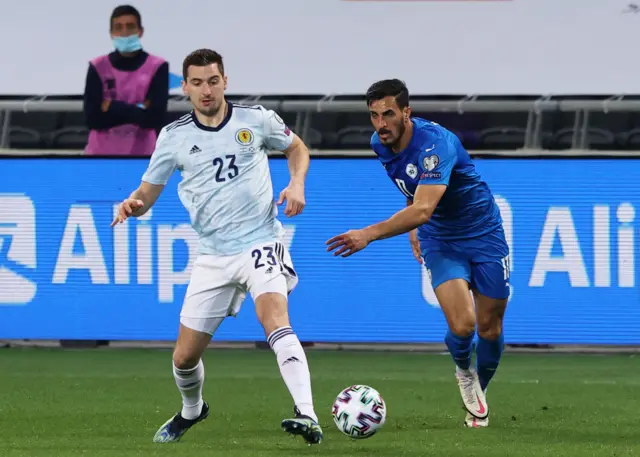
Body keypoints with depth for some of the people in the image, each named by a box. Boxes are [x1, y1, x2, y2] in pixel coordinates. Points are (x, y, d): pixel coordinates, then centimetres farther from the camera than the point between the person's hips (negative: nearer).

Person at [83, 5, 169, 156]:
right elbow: (92, 118, -8)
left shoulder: (157, 67, -2)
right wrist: (137, 111, -11)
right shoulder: (98, 67, 2)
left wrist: (113, 108, -10)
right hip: (101, 155, 1)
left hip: (141, 155, -1)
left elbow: (155, 117, -13)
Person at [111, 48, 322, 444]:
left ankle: (308, 417, -40)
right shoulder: (174, 137, 1)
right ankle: (192, 410, 41)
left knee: (276, 322, -31)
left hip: (260, 244, -3)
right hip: (213, 257, 3)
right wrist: (132, 205, -18)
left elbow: (297, 148, 16)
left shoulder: (256, 120, -1)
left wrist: (297, 184, -3)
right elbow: (147, 194, 6)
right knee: (185, 357, 7)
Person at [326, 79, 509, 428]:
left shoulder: (435, 143, -31)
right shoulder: (380, 144, -8)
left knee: (489, 327, 5)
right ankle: (464, 372, 14)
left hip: (483, 234, -3)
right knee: (462, 325, -19)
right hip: (439, 240, 3)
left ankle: (480, 390, 34)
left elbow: (423, 210, -42)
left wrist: (369, 234, -48)